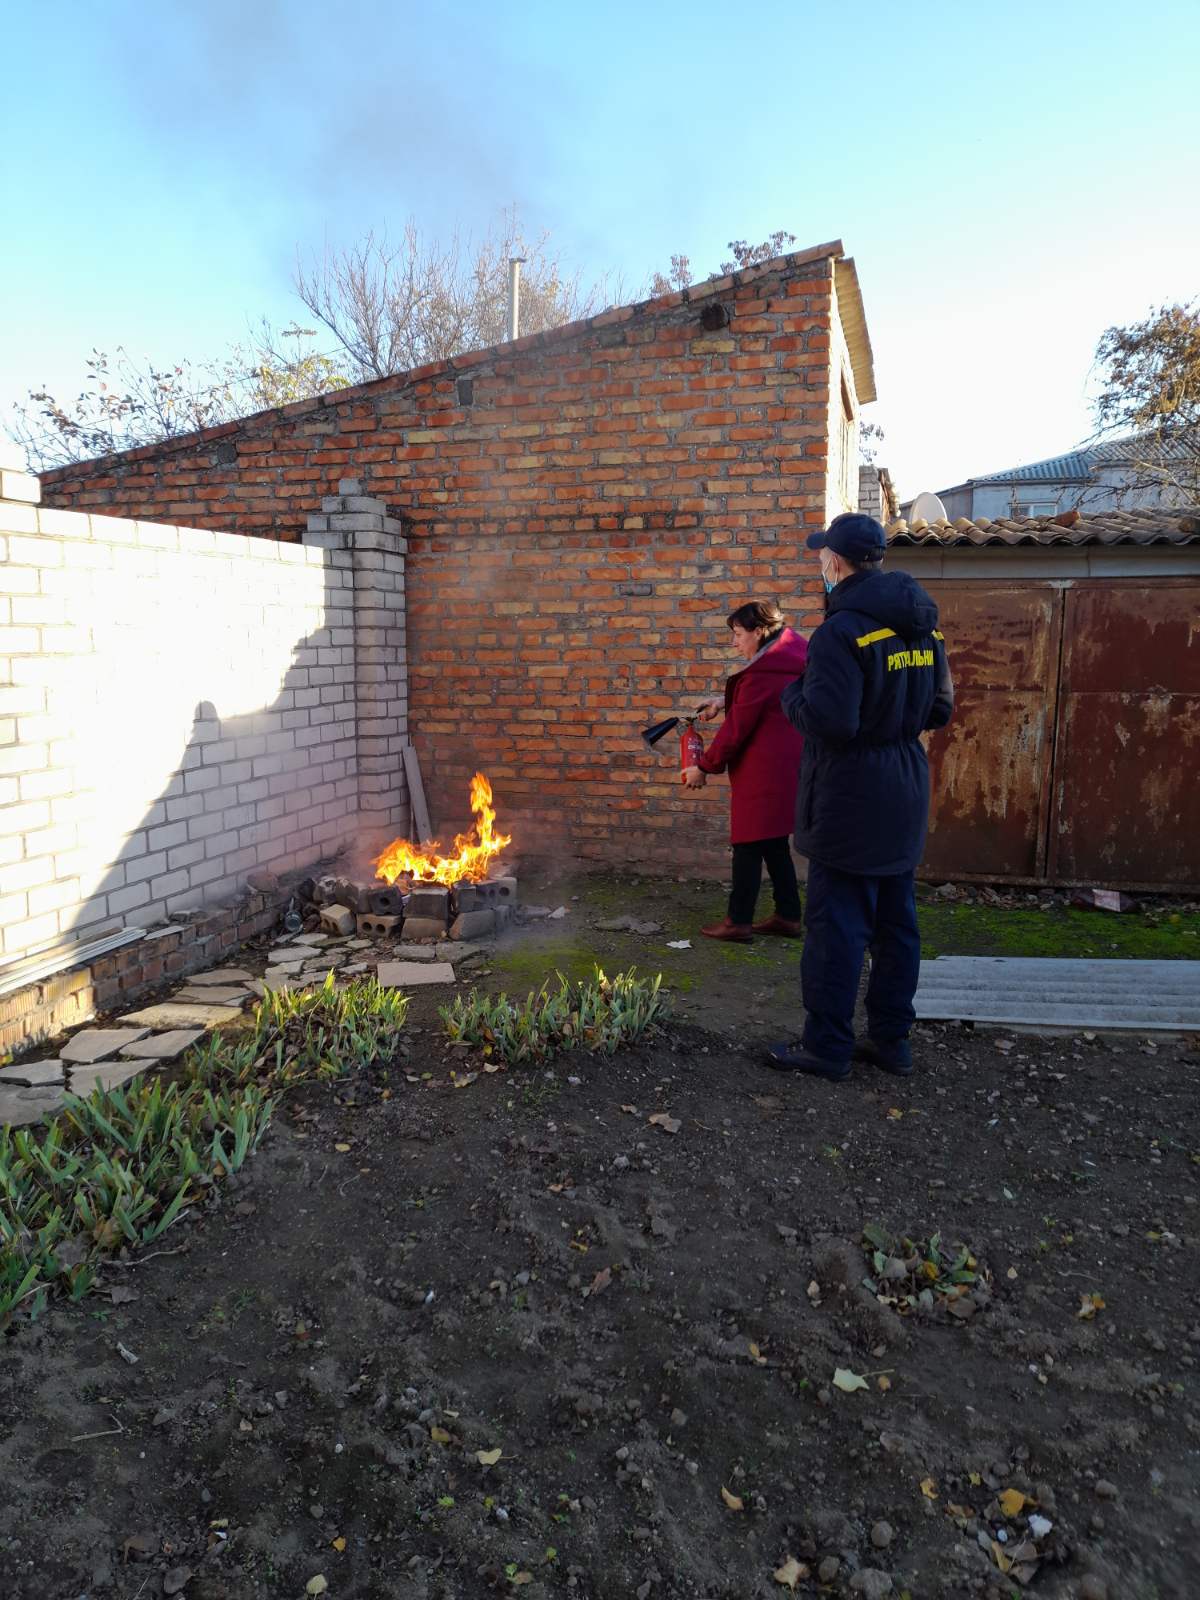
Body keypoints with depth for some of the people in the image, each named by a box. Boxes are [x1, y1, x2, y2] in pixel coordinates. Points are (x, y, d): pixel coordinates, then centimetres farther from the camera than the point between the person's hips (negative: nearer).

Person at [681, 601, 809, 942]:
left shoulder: (760, 674, -19)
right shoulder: (791, 661, 9)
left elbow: (736, 729, -15)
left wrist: (704, 767, -5)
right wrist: (725, 704, 11)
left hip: (763, 772, -9)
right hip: (786, 765, 9)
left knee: (748, 844, -1)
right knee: (775, 844, 16)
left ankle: (738, 921, 7)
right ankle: (788, 916, 21)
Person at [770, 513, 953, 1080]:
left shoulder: (842, 630, -18)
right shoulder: (922, 624, 8)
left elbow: (830, 721, -23)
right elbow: (939, 710, 13)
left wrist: (792, 693, -5)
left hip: (852, 798, -8)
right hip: (906, 793, 8)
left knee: (836, 925, 1)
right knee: (896, 922, 14)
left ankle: (826, 1048, 10)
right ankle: (892, 1040, 25)